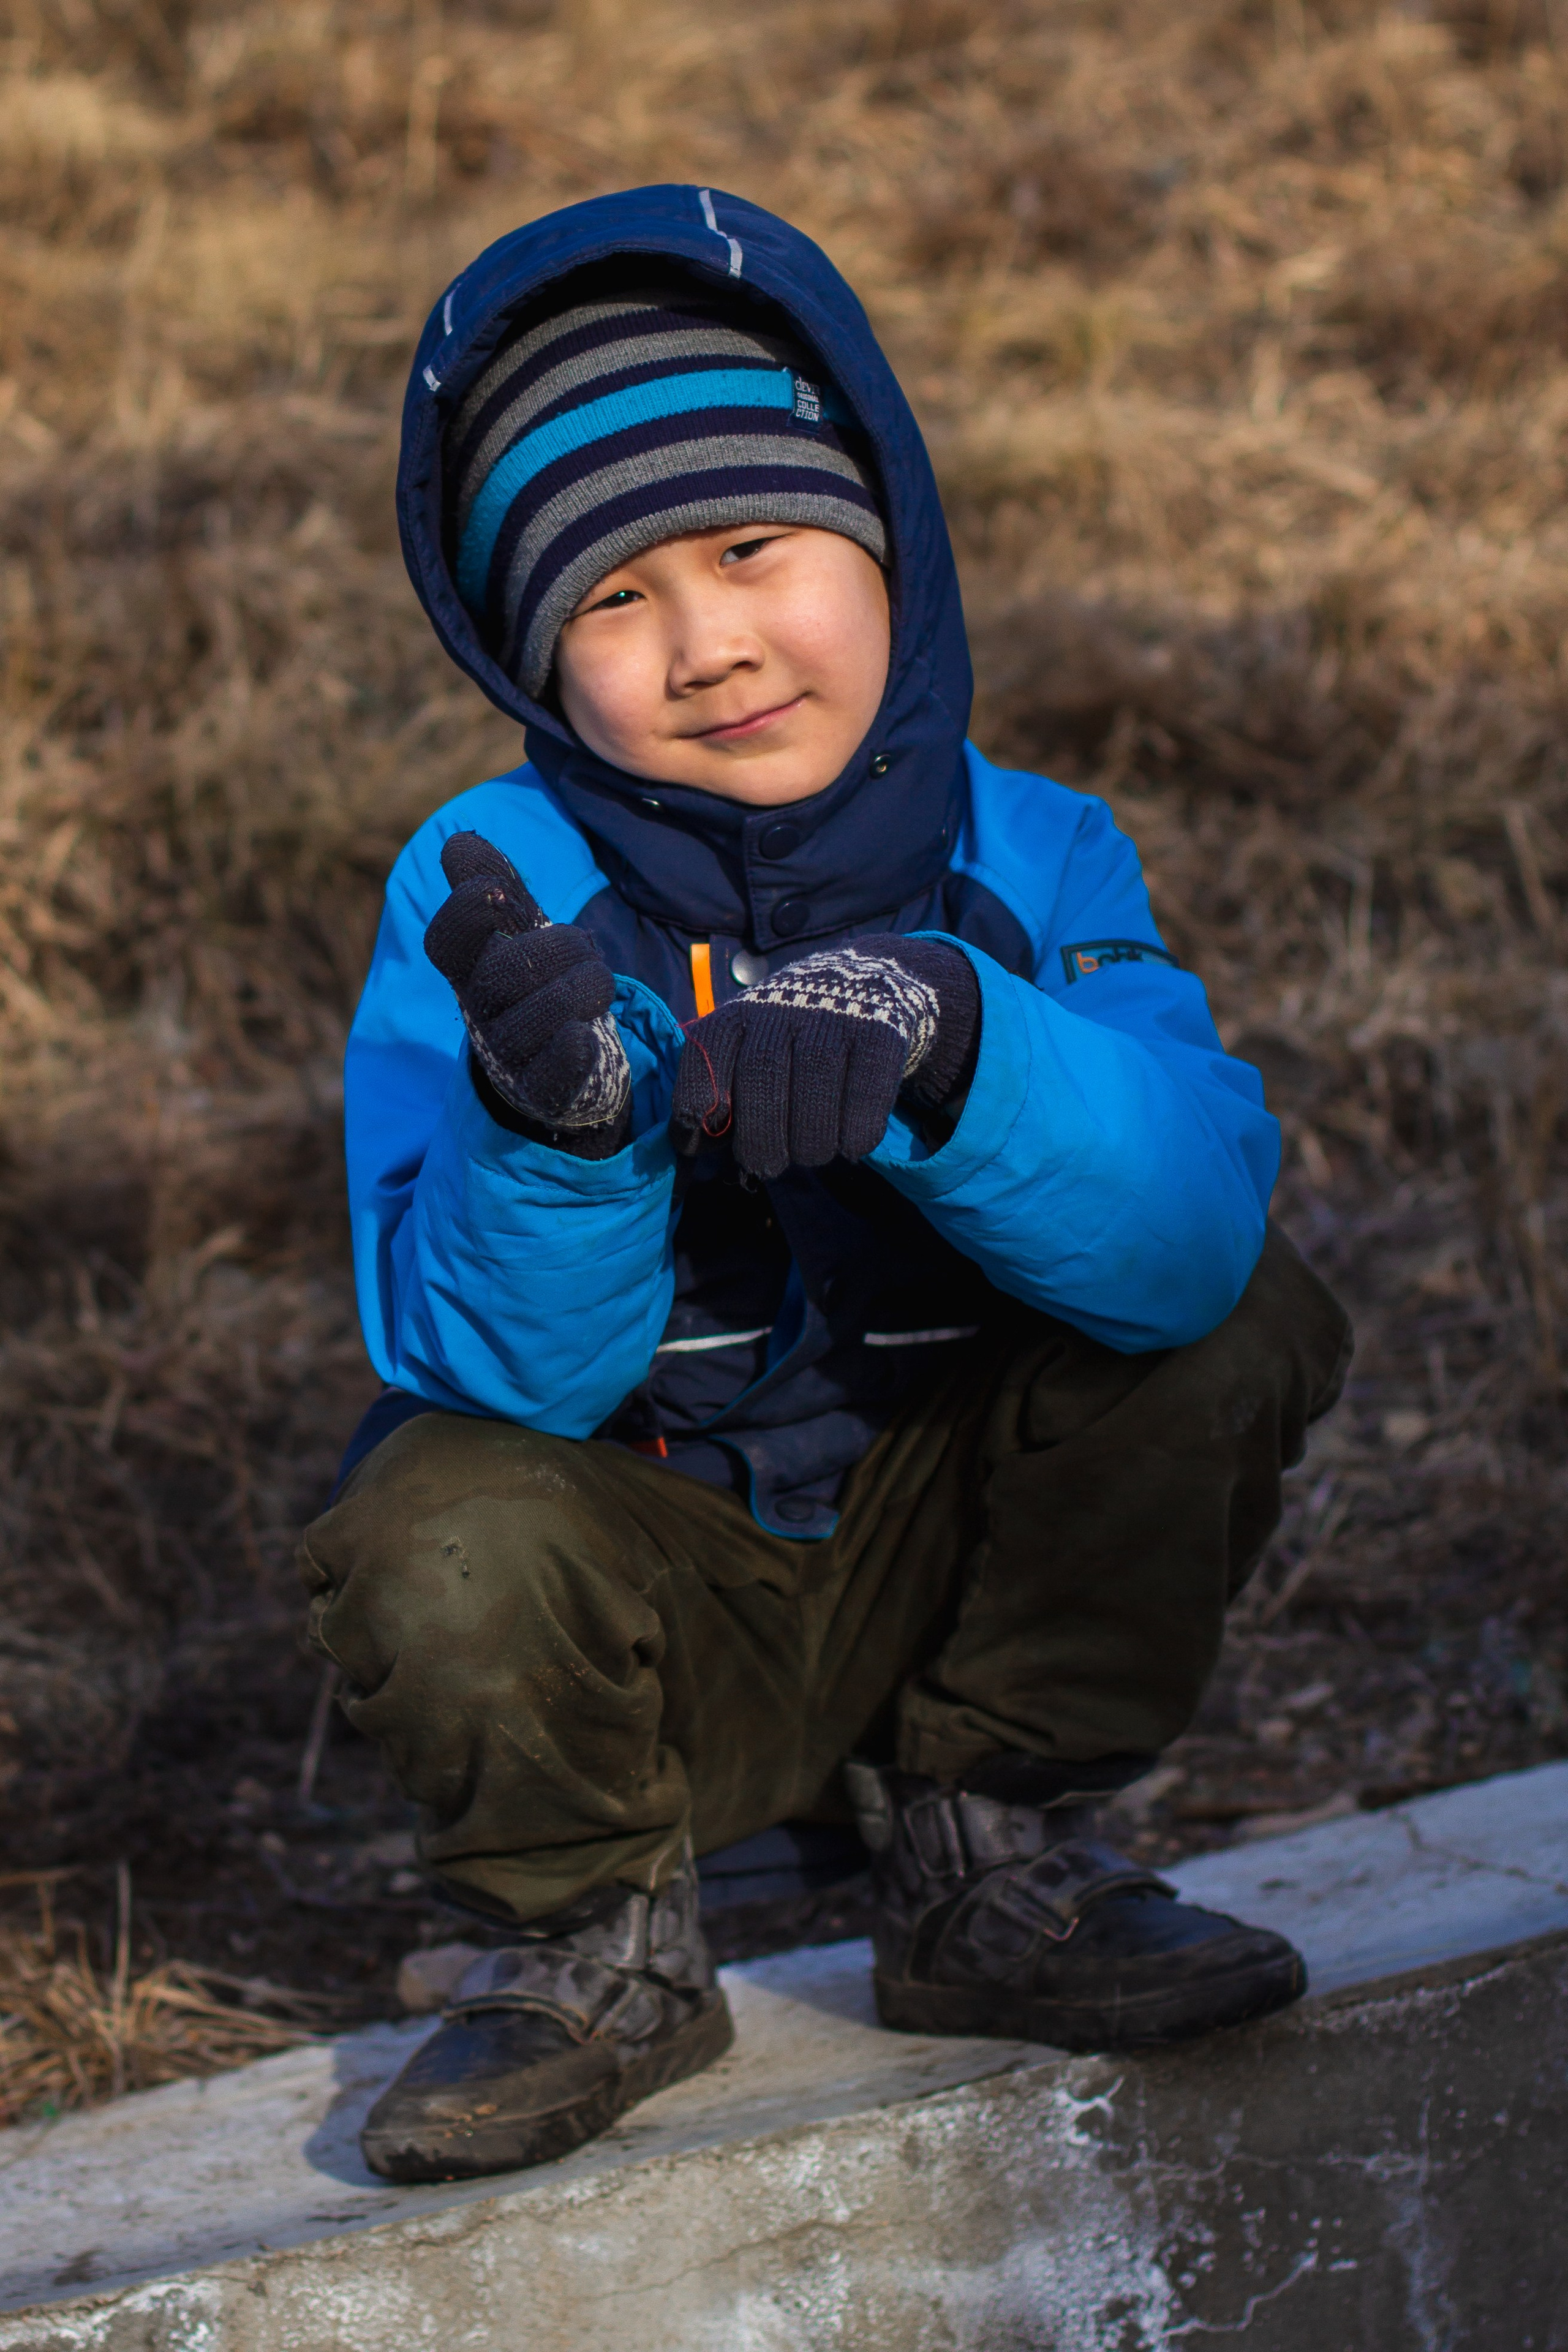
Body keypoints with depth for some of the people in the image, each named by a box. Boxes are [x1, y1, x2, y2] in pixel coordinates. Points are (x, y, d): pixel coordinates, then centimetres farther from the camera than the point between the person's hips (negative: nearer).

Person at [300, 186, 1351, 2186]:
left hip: (947, 1551, 3)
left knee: (1242, 1327, -18)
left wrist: (944, 1045, -47)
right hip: (649, 1603, -2)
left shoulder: (1031, 860, -11)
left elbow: (1194, 1228, -29)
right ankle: (594, 1946, 1)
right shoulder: (494, 895, -16)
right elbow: (501, 1371, -24)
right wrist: (554, 1120, -44)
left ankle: (988, 1864, 2)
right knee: (442, 1552, -34)